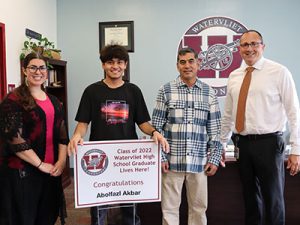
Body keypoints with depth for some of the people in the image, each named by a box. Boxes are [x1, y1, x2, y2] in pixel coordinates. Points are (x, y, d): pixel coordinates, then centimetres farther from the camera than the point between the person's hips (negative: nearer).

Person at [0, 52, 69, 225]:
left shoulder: (54, 101, 12)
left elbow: (62, 133, 11)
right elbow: (14, 139, -15)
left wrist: (61, 160, -3)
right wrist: (41, 165, -14)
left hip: (52, 170, 6)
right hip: (22, 171, -5)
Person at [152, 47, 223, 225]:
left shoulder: (209, 92, 5)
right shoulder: (166, 90, 0)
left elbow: (215, 129, 6)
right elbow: (157, 127, -1)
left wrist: (214, 158, 1)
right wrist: (160, 157, -6)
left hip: (199, 161, 2)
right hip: (172, 160, -1)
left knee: (199, 207, 12)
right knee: (170, 207, 8)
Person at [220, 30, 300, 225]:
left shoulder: (279, 72, -4)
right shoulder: (234, 77, 9)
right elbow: (228, 114, 15)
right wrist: (222, 144, 18)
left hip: (269, 143, -4)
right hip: (243, 144, 4)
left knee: (273, 199, 6)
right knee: (250, 197, 16)